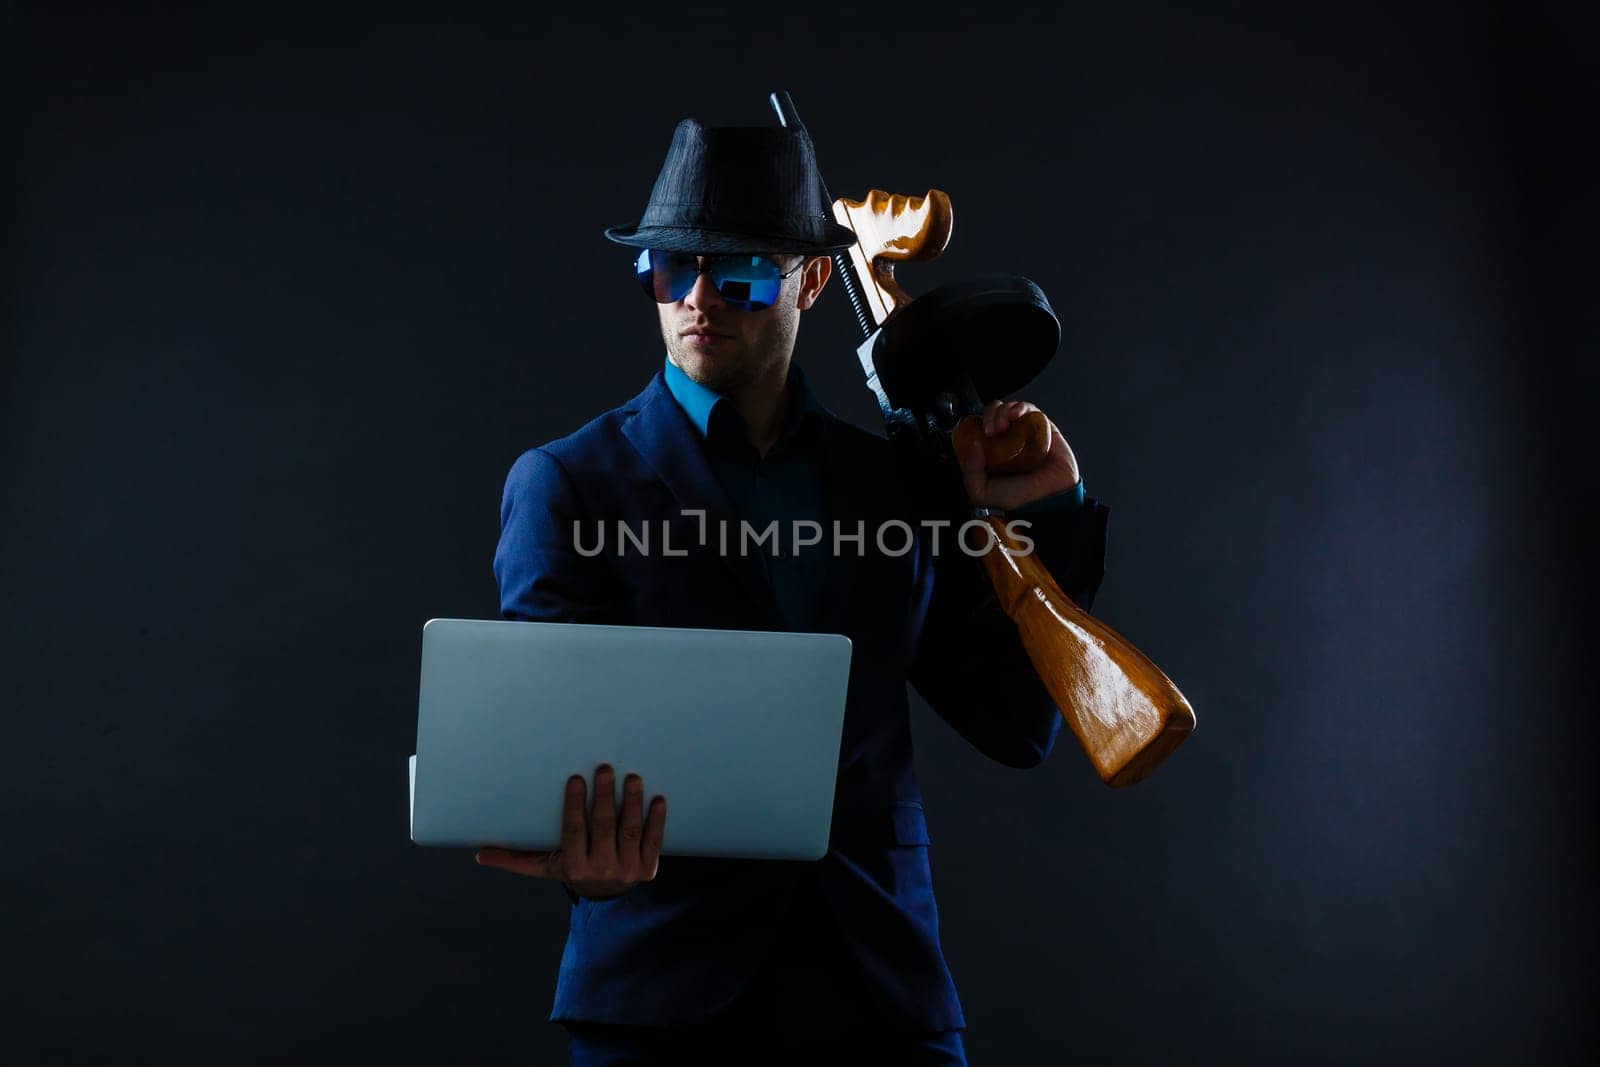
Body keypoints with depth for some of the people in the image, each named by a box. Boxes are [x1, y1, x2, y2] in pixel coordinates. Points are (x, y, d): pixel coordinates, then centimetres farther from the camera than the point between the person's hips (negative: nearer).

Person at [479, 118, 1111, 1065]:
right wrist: (587, 855, -32)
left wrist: (1048, 516, -4)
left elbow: (1017, 728, 6)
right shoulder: (564, 483, -3)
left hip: (884, 983, 3)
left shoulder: (896, 480, 5)